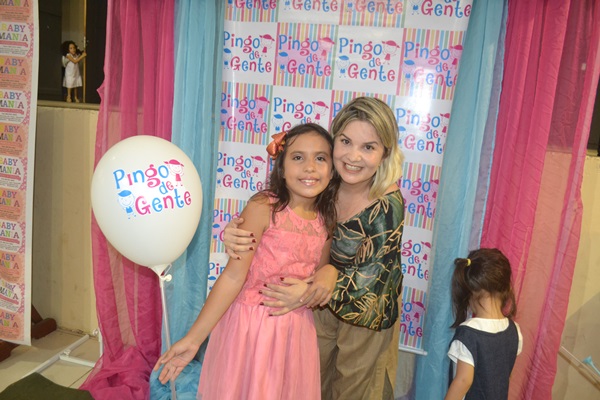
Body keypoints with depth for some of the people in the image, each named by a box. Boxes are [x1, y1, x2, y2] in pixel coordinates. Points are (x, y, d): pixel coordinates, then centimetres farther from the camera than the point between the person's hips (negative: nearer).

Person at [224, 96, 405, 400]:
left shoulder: (388, 204, -29)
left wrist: (319, 284, -39)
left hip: (367, 304, -3)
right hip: (321, 302, 3)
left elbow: (370, 276, -24)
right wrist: (234, 233, -31)